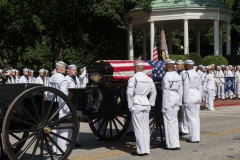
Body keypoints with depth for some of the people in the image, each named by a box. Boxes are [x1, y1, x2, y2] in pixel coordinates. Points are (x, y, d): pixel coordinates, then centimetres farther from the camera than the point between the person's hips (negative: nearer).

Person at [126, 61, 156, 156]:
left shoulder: (133, 78, -9)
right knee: (145, 127, 10)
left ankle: (141, 150, 2)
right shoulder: (148, 79, 10)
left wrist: (130, 106, -8)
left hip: (136, 104, -6)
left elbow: (129, 93, -14)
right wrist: (150, 104, 19)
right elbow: (153, 92, 14)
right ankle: (146, 149, 15)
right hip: (146, 103, 6)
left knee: (138, 128, -1)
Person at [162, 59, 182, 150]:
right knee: (174, 121, 15)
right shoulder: (178, 76, 8)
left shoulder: (166, 77, -14)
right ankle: (175, 142, 21)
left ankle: (173, 144, 4)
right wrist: (179, 102, 19)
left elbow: (166, 92, -16)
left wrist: (164, 106, -12)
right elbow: (180, 90, 12)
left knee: (169, 121, 0)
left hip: (169, 99, -7)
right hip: (176, 98, 8)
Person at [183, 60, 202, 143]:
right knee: (196, 117, 11)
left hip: (190, 98, -8)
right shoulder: (197, 74, 12)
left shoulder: (186, 75, -11)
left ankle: (194, 138, -2)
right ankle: (197, 137, 15)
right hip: (197, 96, 8)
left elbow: (186, 88, -15)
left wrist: (185, 101, -12)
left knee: (191, 118, -3)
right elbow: (200, 88, 15)